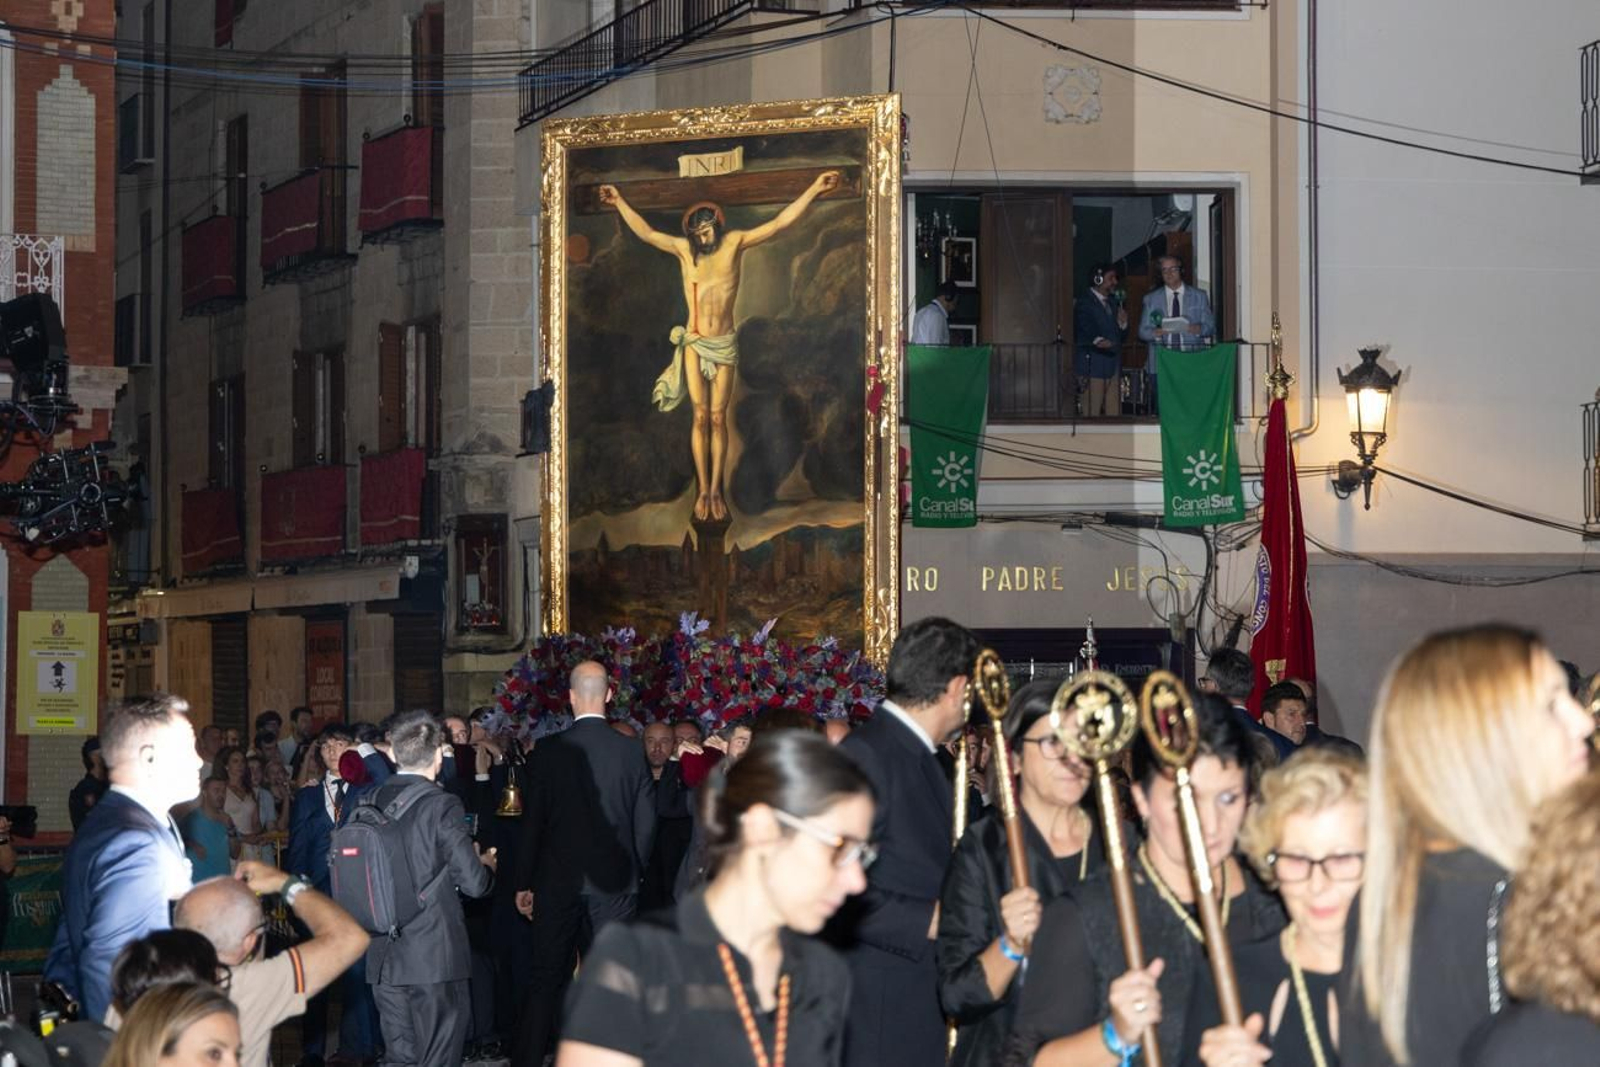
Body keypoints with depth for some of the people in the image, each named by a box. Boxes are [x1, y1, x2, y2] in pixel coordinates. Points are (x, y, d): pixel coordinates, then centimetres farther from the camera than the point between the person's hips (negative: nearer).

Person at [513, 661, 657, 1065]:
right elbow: (646, 820, 0)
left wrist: (524, 883, 4)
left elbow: (532, 821, -3)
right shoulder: (631, 751, -4)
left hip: (558, 880, 0)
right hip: (614, 883, 0)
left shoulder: (549, 750, -7)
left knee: (546, 980, 6)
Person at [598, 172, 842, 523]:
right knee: (701, 417, 1)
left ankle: (717, 490, 7)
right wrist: (620, 202, 6)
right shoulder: (684, 250, 0)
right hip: (695, 343, 1)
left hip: (725, 344, -1)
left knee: (718, 418, 2)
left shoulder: (735, 243, -3)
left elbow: (779, 223, -7)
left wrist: (814, 189, -14)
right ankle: (703, 490, 6)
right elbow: (645, 233, 6)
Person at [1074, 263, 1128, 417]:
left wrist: (1122, 324, 1)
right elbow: (1085, 331, -17)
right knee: (1092, 413, -9)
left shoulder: (1113, 302, 21)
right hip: (1093, 364, -7)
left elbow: (1121, 335, 22)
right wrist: (1097, 340, -37)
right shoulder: (1085, 302, -4)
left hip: (1113, 366, 7)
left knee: (1114, 412, 2)